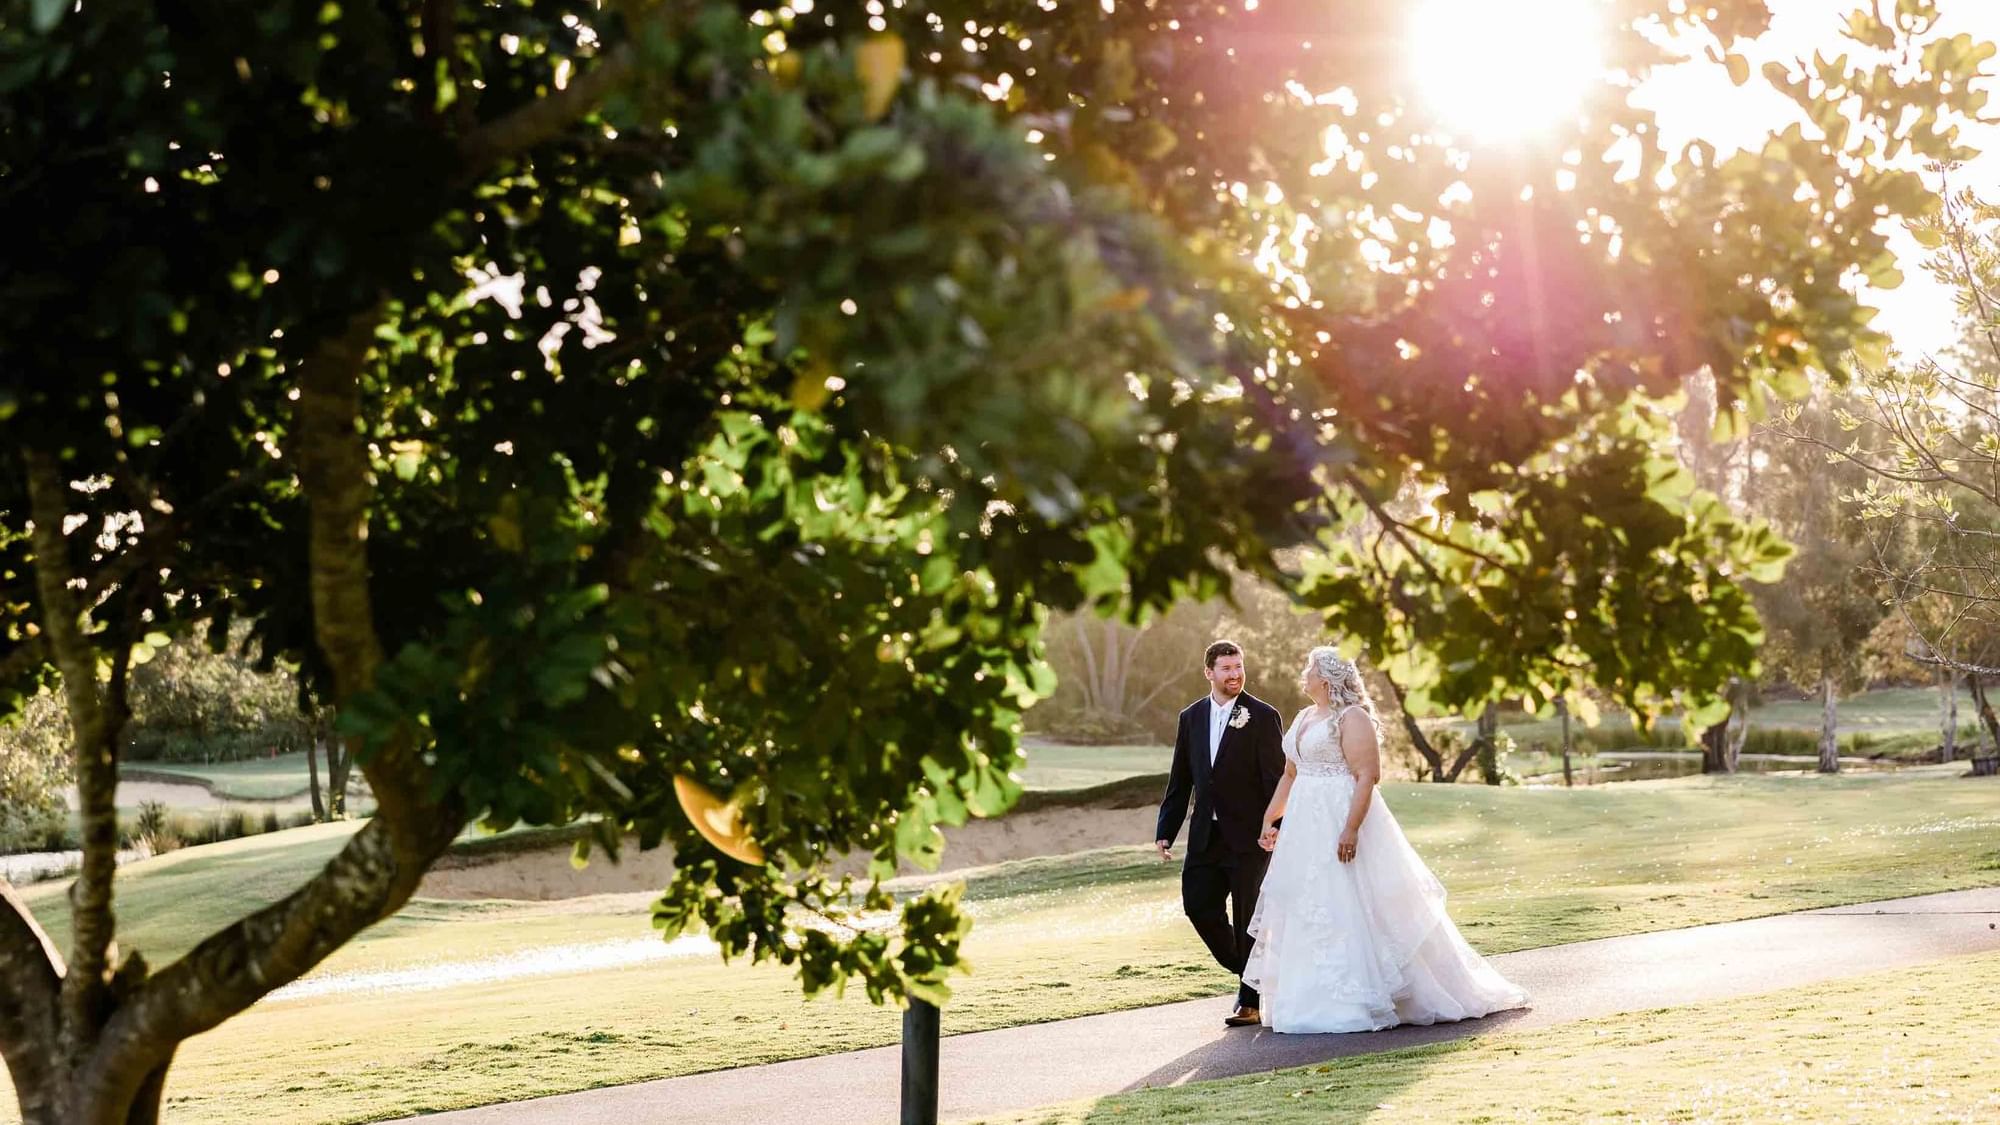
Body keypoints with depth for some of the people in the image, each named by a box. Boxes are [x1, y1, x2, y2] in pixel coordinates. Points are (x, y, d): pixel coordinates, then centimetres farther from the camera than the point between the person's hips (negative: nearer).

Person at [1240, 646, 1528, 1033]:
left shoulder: (1352, 718, -10)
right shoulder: (1303, 718, 16)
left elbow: (1367, 776, -18)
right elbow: (1290, 776, 23)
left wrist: (1351, 828, -26)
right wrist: (1269, 819, 20)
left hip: (1342, 822, -9)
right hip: (1305, 828, 9)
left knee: (1346, 909, -8)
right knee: (1304, 912, 8)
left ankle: (1358, 1004, -1)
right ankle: (1319, 1002, 15)